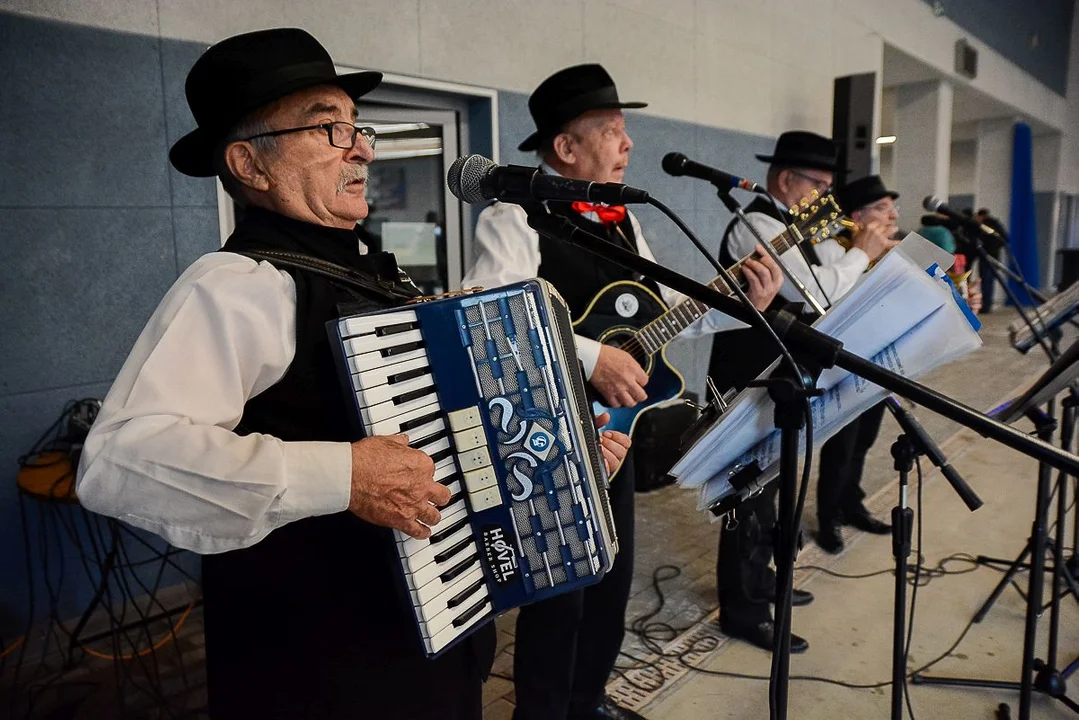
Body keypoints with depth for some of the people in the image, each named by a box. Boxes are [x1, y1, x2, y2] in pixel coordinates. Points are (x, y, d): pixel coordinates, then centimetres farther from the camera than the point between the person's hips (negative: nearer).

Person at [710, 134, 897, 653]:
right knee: (750, 486, -3)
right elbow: (818, 293, -26)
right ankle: (741, 610, 9)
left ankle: (757, 578, 36)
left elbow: (827, 283, 14)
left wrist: (868, 250, 0)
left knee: (767, 482, 20)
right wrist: (862, 253, -12)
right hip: (751, 380, -10)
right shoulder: (757, 227, -19)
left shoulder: (796, 228, 13)